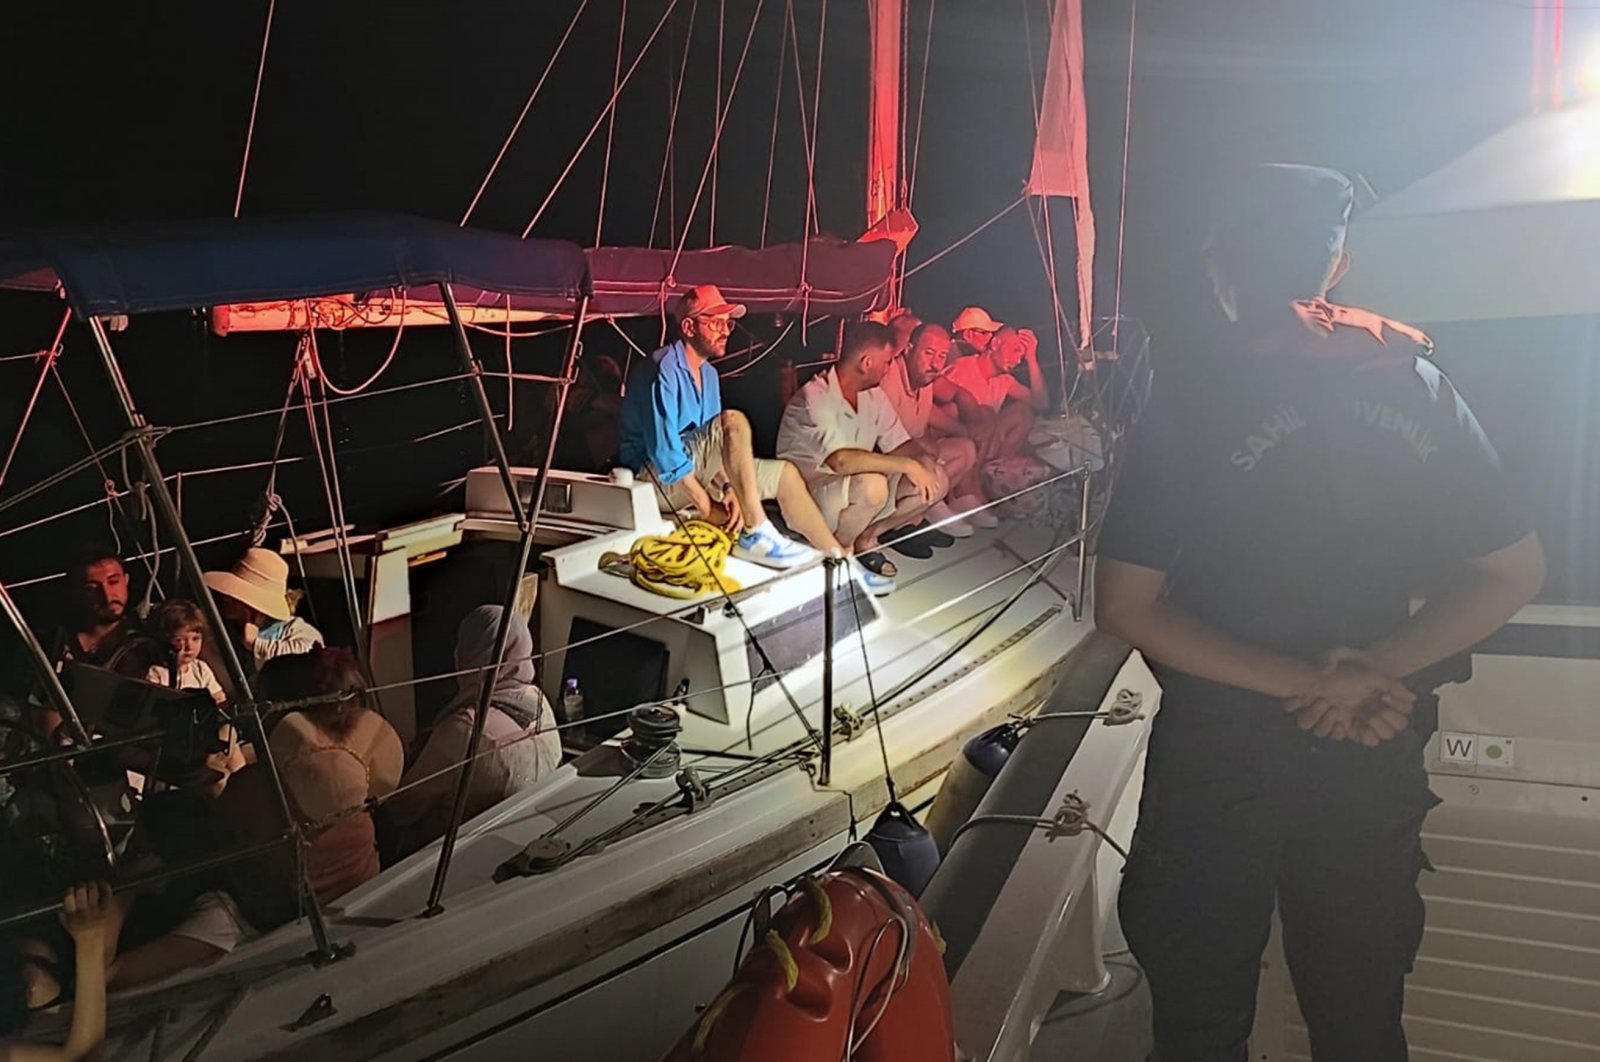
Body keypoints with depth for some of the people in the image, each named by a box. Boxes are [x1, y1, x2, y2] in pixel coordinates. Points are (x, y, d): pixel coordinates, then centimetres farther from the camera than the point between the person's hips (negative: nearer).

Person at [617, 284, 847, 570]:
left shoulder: (708, 374, 13)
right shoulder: (664, 369, -16)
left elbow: (716, 447, 7)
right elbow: (663, 447, -24)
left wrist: (727, 488, -12)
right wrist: (706, 505, -23)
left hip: (691, 476, 9)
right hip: (659, 477, -9)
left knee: (785, 474, 4)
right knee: (733, 422, -29)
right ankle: (755, 533, -29)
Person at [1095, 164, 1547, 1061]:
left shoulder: (1191, 400, -15)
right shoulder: (1417, 385, -4)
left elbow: (1126, 607, -16)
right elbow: (1517, 573, 1)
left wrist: (1304, 679, -15)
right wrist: (1377, 668, -8)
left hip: (1223, 753, -3)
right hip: (1375, 755, 4)